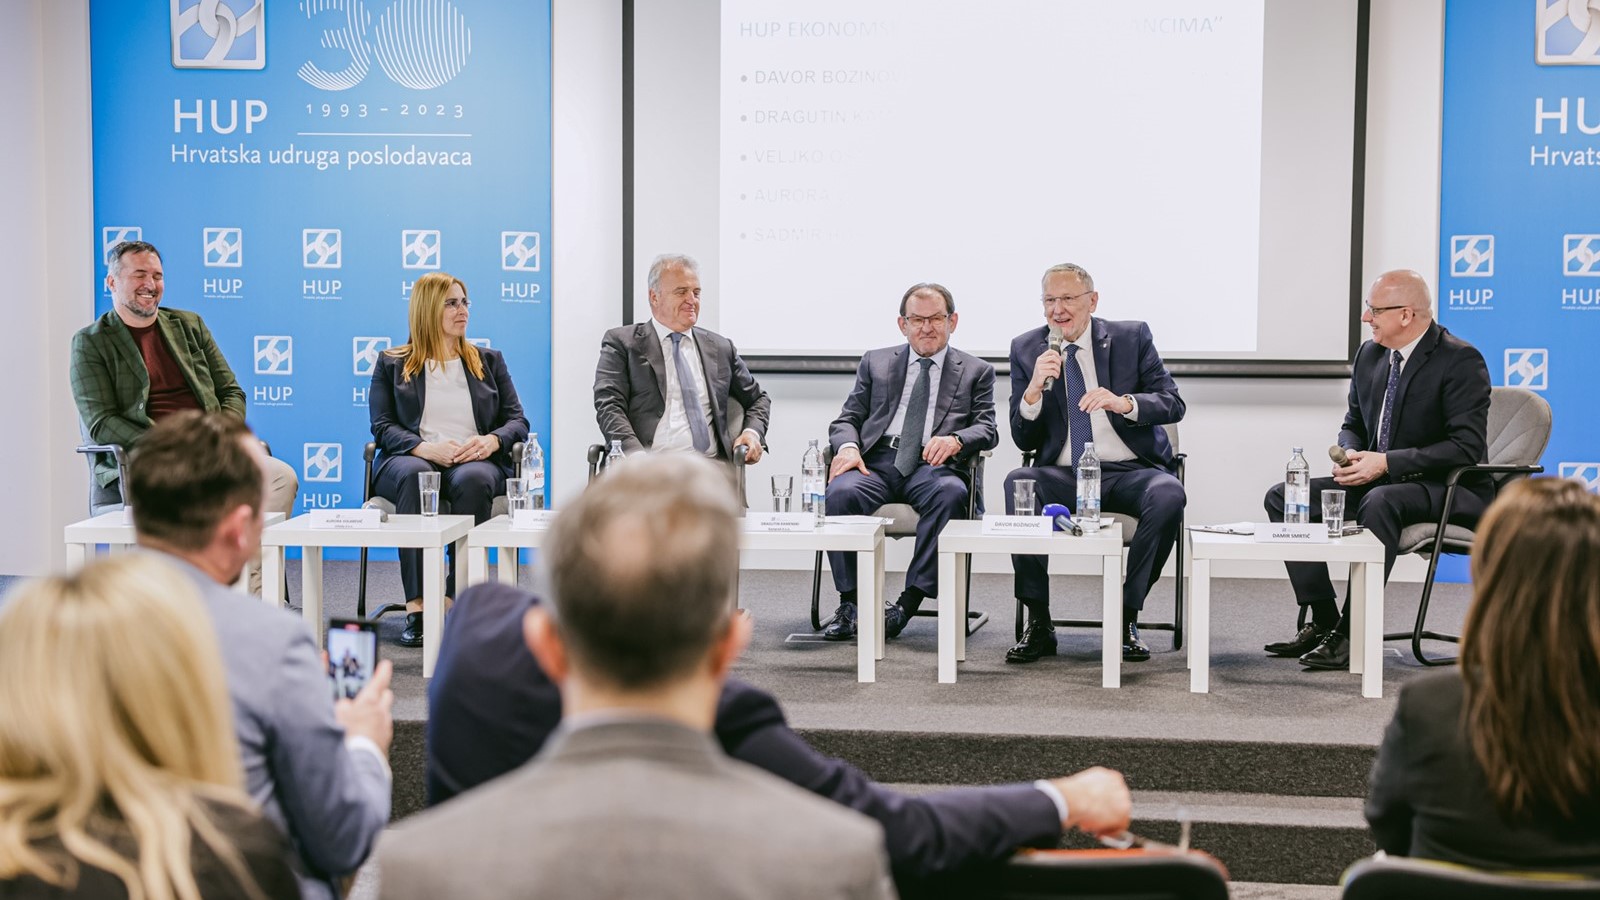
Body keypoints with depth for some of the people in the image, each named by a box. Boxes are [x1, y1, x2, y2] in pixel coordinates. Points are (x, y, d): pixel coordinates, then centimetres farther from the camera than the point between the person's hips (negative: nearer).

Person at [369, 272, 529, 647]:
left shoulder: (489, 362, 21)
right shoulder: (392, 363, 15)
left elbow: (518, 421, 13)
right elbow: (383, 427, 3)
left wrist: (491, 440, -11)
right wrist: (424, 448, -17)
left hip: (475, 461, 1)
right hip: (411, 459, -1)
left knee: (472, 479, -37)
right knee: (413, 476, -38)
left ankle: (459, 599, -37)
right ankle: (417, 606, -43)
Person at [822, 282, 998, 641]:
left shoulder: (976, 371, 18)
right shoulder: (875, 363, 22)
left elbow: (987, 429, 6)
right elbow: (847, 418, 17)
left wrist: (955, 440, -18)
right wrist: (847, 446, -8)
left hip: (932, 466, -1)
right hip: (875, 462, 1)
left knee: (950, 493, -37)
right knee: (841, 493, -32)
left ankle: (909, 601, -31)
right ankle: (850, 603, -23)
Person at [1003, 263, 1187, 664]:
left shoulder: (1132, 337, 4)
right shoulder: (1026, 348, 7)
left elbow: (1173, 405, -4)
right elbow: (1023, 440, 3)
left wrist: (1123, 402, -24)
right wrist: (1033, 391, -17)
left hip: (1128, 473, -1)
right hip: (1063, 476, 1)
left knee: (1169, 495, -33)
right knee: (1018, 482, -31)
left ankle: (1125, 618, -18)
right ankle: (1039, 624, -24)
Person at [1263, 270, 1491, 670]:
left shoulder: (1461, 360, -15)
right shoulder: (1370, 354, 7)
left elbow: (1467, 447, -22)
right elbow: (1354, 424, 19)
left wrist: (1386, 462, -26)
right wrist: (1350, 456, -6)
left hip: (1448, 489, -8)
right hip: (1378, 480, 8)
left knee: (1380, 501, -39)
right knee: (1282, 497, -6)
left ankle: (1352, 633, -31)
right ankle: (1323, 620, -7)